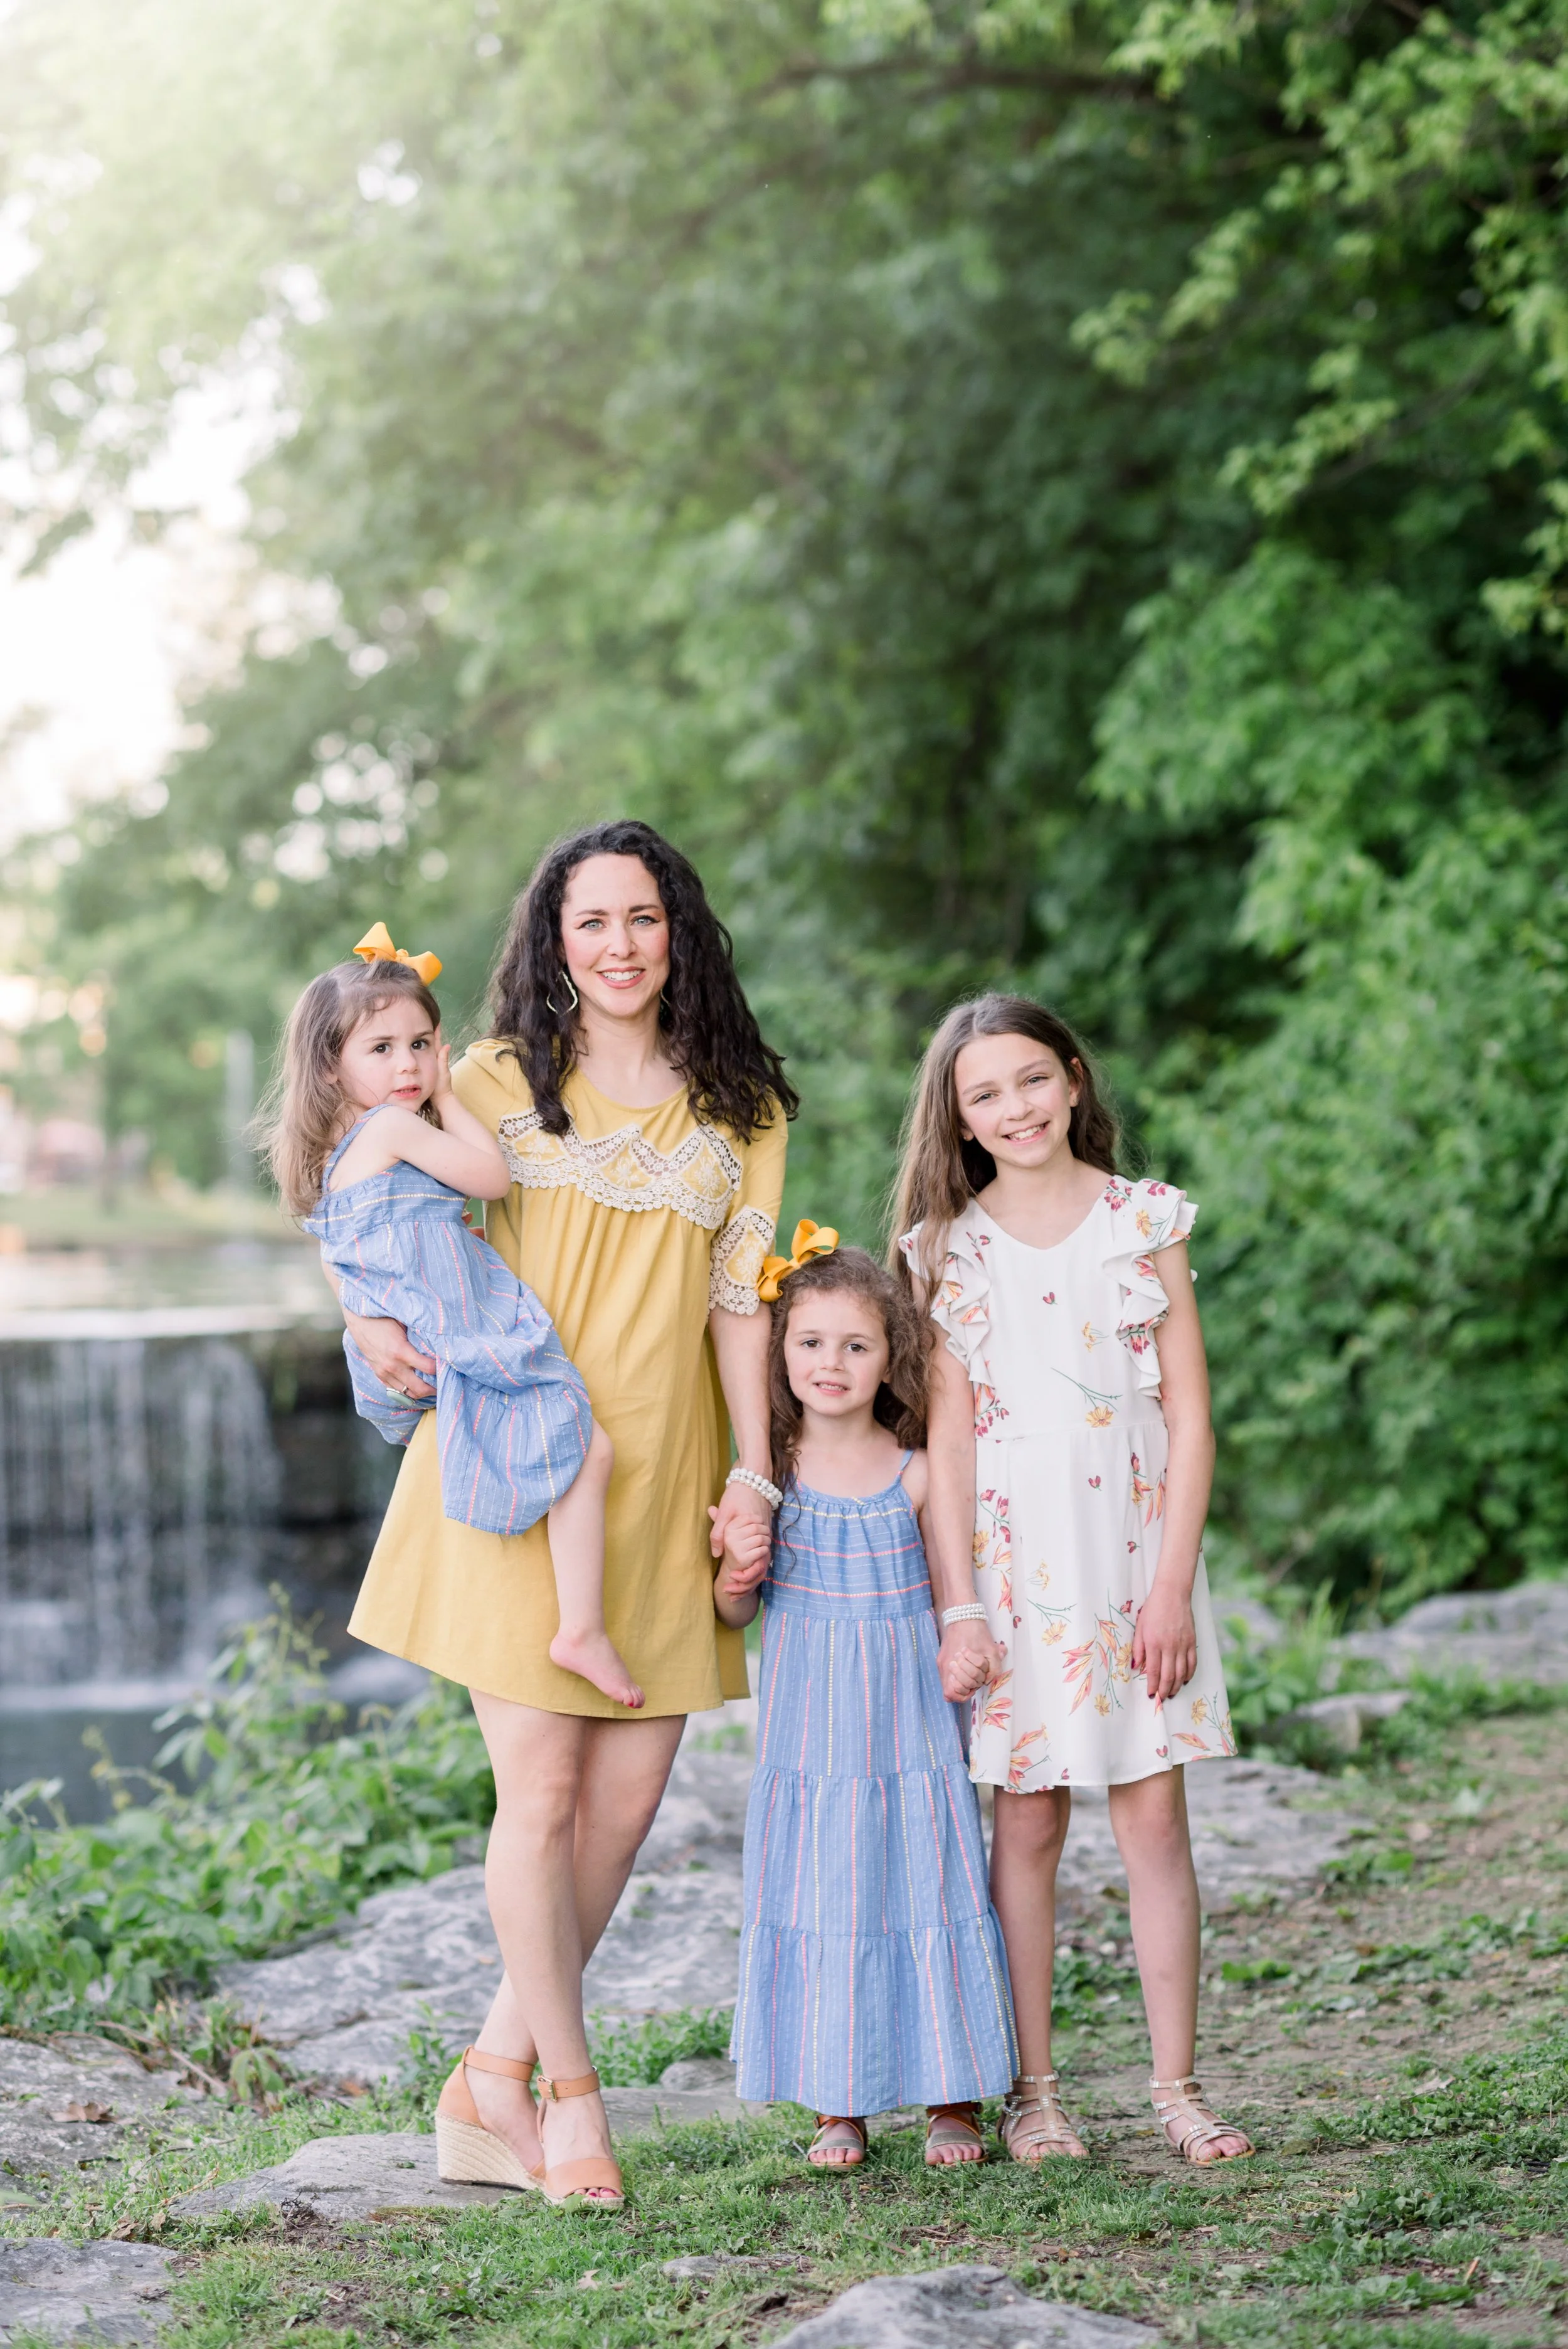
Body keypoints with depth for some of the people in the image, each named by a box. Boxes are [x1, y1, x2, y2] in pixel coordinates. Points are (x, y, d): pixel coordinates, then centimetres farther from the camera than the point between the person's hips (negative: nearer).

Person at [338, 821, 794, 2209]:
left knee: (631, 1793, 0)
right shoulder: (499, 1082, 6)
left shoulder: (741, 1114, 12)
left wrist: (753, 1473, 2)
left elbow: (739, 1303, 10)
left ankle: (495, 2077, 14)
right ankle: (570, 2093, 7)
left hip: (659, 1482, 3)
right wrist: (375, 1322, -10)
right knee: (543, 1790, -6)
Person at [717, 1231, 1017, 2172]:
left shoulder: (916, 1475, -3)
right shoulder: (768, 1474, -2)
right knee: (816, 1901, 3)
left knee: (926, 1892, 2)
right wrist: (740, 1572, -14)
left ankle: (951, 2098, 15)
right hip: (809, 1731, 1)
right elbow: (734, 1614, 7)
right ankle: (837, 2105, 15)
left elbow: (947, 1597, 7)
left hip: (908, 1727, 0)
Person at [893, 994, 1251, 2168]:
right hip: (1013, 1560, 0)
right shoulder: (948, 1248, 3)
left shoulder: (1144, 1221, 2)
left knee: (1155, 1814, 0)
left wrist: (1172, 1585, -7)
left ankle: (1178, 2085, 7)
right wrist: (959, 1607, -5)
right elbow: (949, 1433, 1)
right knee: (1027, 1818, 3)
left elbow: (1190, 1416, 0)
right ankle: (1034, 2090, 11)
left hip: (1133, 1553, 0)